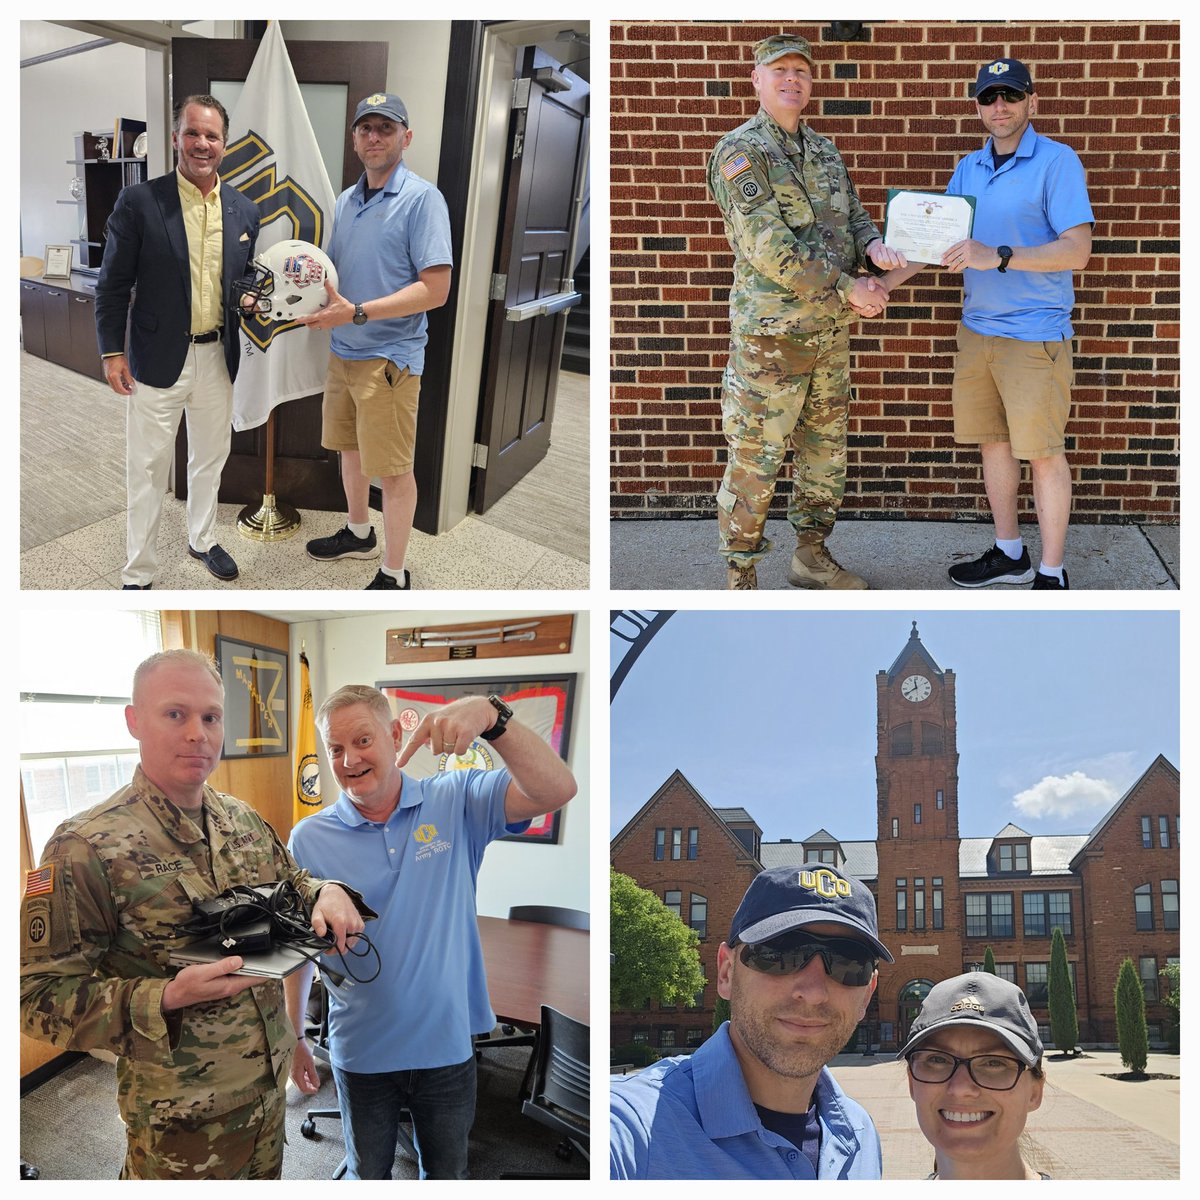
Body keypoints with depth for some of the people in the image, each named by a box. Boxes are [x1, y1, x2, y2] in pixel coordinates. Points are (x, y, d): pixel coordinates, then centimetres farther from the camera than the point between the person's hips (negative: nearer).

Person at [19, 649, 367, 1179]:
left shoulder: (244, 820, 3)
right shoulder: (87, 847, -19)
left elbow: (289, 880, 19)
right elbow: (40, 995, -20)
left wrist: (326, 891, -5)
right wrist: (167, 998, -32)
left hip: (270, 1086, 6)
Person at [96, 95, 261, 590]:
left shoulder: (243, 210, 3)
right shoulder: (138, 201, -10)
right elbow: (113, 284, -7)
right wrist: (111, 352, -9)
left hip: (218, 358, 4)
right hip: (158, 360, -4)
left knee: (210, 458, 20)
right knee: (147, 469, 4)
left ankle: (202, 539, 41)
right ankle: (138, 573, 15)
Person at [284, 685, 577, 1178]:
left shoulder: (455, 803, -11)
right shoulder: (309, 839, -9)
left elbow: (555, 790, -25)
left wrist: (490, 715, -40)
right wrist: (293, 1038, 4)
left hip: (448, 1046, 0)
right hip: (362, 1055, 0)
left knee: (448, 1175, 21)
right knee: (367, 1175, 21)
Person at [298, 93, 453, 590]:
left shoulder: (421, 198, -14)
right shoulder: (346, 201, 11)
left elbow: (435, 289, -20)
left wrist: (357, 313, -25)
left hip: (389, 357, -8)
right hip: (342, 350, 8)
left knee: (392, 469, -1)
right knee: (349, 447, 22)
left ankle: (393, 576, 9)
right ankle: (358, 533, 42)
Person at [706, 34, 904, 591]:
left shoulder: (826, 152, 13)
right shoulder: (739, 152, -11)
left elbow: (854, 218, 15)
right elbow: (768, 247, -19)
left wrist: (874, 247, -10)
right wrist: (846, 287, -17)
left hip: (831, 333, 8)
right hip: (771, 335, -8)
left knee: (825, 449, 16)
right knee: (755, 460, -2)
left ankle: (811, 556, 31)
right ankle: (741, 580, 8)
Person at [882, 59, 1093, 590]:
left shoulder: (1057, 162, -10)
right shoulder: (968, 169, 11)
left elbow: (1078, 249, -18)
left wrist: (997, 257, -28)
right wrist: (885, 283, 5)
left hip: (1035, 334, -7)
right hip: (977, 328, 7)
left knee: (1043, 453, -2)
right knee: (991, 441, 14)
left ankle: (1052, 575, 7)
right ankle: (1009, 553, 29)